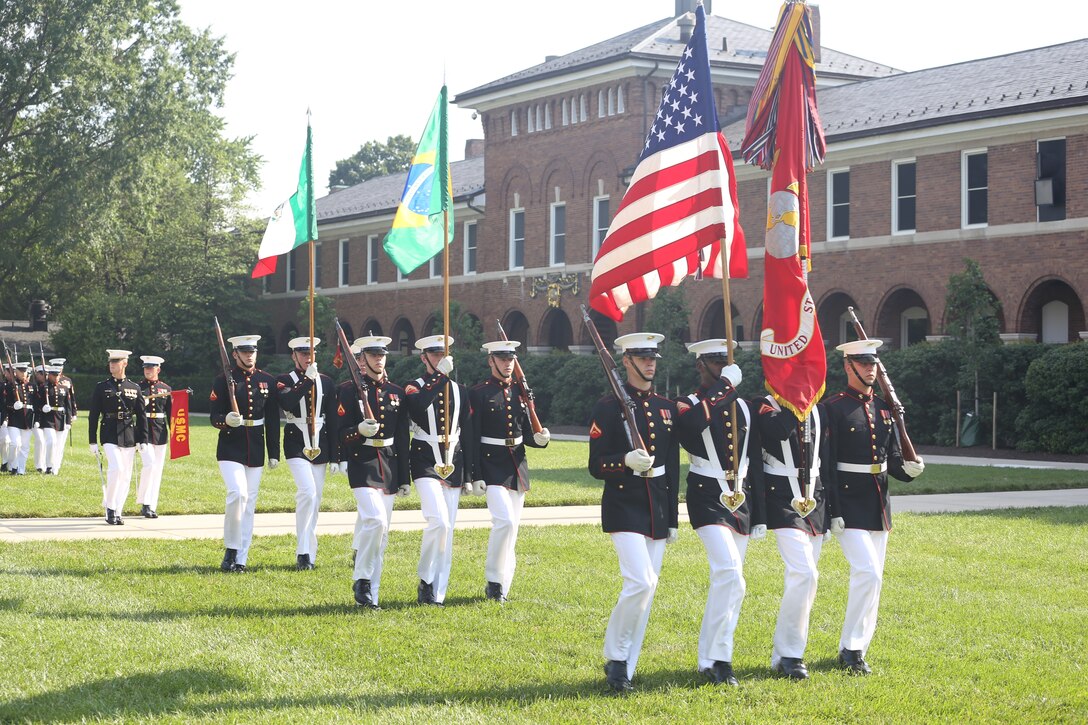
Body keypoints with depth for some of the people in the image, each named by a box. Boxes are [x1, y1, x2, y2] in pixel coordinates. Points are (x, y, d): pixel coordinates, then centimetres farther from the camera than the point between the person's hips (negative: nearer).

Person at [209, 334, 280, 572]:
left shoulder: (268, 381, 8)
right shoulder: (223, 380, -2)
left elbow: (273, 420, 10)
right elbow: (214, 417, -4)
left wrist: (274, 453, 7)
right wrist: (226, 420, -27)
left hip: (255, 450, 4)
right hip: (230, 448, -4)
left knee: (249, 502, 5)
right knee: (238, 493, -21)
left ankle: (240, 560, 11)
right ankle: (231, 549, -5)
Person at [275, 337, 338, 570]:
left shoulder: (326, 382, 9)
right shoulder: (284, 380, 0)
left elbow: (332, 420, 8)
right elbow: (286, 403, -23)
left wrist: (334, 455, 5)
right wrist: (308, 380, -25)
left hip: (320, 444, 4)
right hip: (296, 444, -4)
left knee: (315, 498, 7)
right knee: (307, 491, -20)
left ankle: (309, 552, 16)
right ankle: (303, 552, -16)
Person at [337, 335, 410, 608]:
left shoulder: (396, 393, 12)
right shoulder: (349, 390, -2)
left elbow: (403, 438, 13)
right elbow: (339, 432, -5)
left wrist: (405, 478, 11)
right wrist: (359, 430, -26)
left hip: (389, 464, 5)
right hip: (361, 463, -5)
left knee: (380, 531, 6)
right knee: (375, 519, -22)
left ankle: (369, 595, 12)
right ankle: (362, 580, -5)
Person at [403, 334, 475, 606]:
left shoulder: (460, 391, 12)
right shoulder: (414, 387, 1)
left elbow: (468, 434, 12)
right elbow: (419, 404, -25)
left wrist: (471, 474, 9)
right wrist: (440, 375, -24)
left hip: (454, 464, 4)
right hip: (426, 462, -4)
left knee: (448, 530, 3)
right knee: (438, 521, -20)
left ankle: (438, 593, 10)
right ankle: (426, 579, 0)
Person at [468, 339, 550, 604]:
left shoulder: (521, 391, 10)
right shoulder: (479, 394, -6)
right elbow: (472, 439, -9)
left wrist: (539, 439, -9)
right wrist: (475, 477, -13)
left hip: (518, 464, 6)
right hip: (492, 465, -6)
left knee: (512, 527, 8)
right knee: (504, 520, -18)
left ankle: (503, 585, 17)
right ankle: (494, 580, -5)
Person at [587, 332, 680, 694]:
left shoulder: (667, 407, 12)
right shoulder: (608, 407, -5)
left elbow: (673, 466, 15)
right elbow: (596, 466, -7)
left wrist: (673, 518, 14)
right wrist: (626, 461, -27)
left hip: (659, 507, 6)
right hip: (624, 505, -6)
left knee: (647, 590, 5)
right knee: (640, 582, -19)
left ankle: (625, 669, 14)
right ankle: (616, 657, -1)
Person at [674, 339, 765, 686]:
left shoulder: (742, 407, 13)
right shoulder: (688, 405, -3)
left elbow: (755, 462, 15)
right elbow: (692, 421, -31)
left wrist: (759, 515, 12)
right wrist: (724, 387, -22)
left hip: (741, 500, 6)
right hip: (708, 498, -6)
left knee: (726, 580, 8)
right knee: (730, 574, -20)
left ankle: (710, 657, 17)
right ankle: (718, 658, -12)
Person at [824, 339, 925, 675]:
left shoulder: (883, 408, 12)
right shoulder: (834, 408, -9)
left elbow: (892, 458, 16)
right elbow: (826, 465, -12)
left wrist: (908, 469, -7)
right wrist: (834, 512, -17)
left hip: (879, 503, 7)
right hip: (849, 504, -7)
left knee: (871, 577, 9)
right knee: (867, 572, -16)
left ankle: (854, 650, 18)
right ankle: (851, 649, -6)